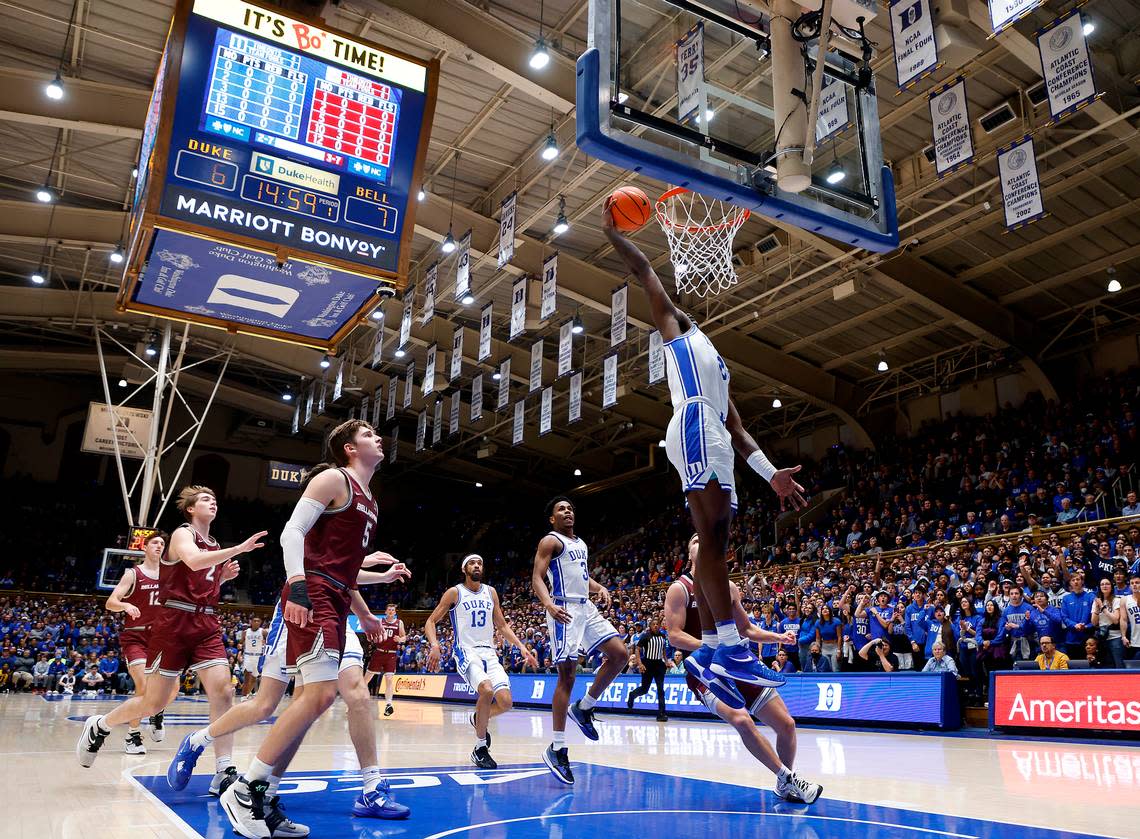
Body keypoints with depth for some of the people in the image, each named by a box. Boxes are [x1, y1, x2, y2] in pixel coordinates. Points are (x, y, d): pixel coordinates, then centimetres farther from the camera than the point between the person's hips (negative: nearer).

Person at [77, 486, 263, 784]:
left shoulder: (216, 547, 17)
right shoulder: (182, 534, -4)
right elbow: (195, 561, -28)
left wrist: (224, 576, 9)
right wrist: (239, 549, -32)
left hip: (207, 625, 6)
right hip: (174, 623, -6)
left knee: (222, 690, -12)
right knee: (155, 701, 4)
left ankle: (223, 771, -12)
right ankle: (99, 725, 33)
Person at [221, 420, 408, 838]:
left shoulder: (369, 501, 23)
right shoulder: (333, 479, -4)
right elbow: (291, 531, -14)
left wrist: (364, 615, 29)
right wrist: (297, 584, -29)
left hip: (335, 602, 10)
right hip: (313, 596, -10)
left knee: (314, 698, 7)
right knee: (321, 694, -18)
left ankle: (258, 798, 14)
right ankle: (244, 791, -9)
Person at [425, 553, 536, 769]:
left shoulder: (491, 592, 11)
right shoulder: (454, 593, -2)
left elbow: (502, 625, 17)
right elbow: (431, 621, -1)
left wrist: (521, 647, 6)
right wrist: (434, 645, -19)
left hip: (489, 653, 5)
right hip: (466, 652, -5)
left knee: (506, 702, -12)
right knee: (487, 690, -31)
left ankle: (477, 719, 23)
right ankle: (480, 749, -12)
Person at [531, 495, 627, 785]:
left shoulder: (581, 544, 20)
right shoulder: (550, 541, -4)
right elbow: (537, 579, -14)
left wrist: (600, 588, 6)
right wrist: (549, 605, -32)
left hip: (587, 608, 8)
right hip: (565, 611, -8)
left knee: (619, 654, -2)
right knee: (567, 677, -8)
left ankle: (583, 708, 14)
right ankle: (557, 749, -3)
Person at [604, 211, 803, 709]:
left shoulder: (714, 362, 37)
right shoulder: (673, 327, 21)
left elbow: (735, 428, 28)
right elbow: (644, 270, 13)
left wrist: (770, 473, 19)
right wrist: (613, 232, 20)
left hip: (713, 439, 8)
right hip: (694, 428, -8)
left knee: (714, 541, 0)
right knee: (714, 536, -19)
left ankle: (709, 652, -1)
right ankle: (731, 647, -27)